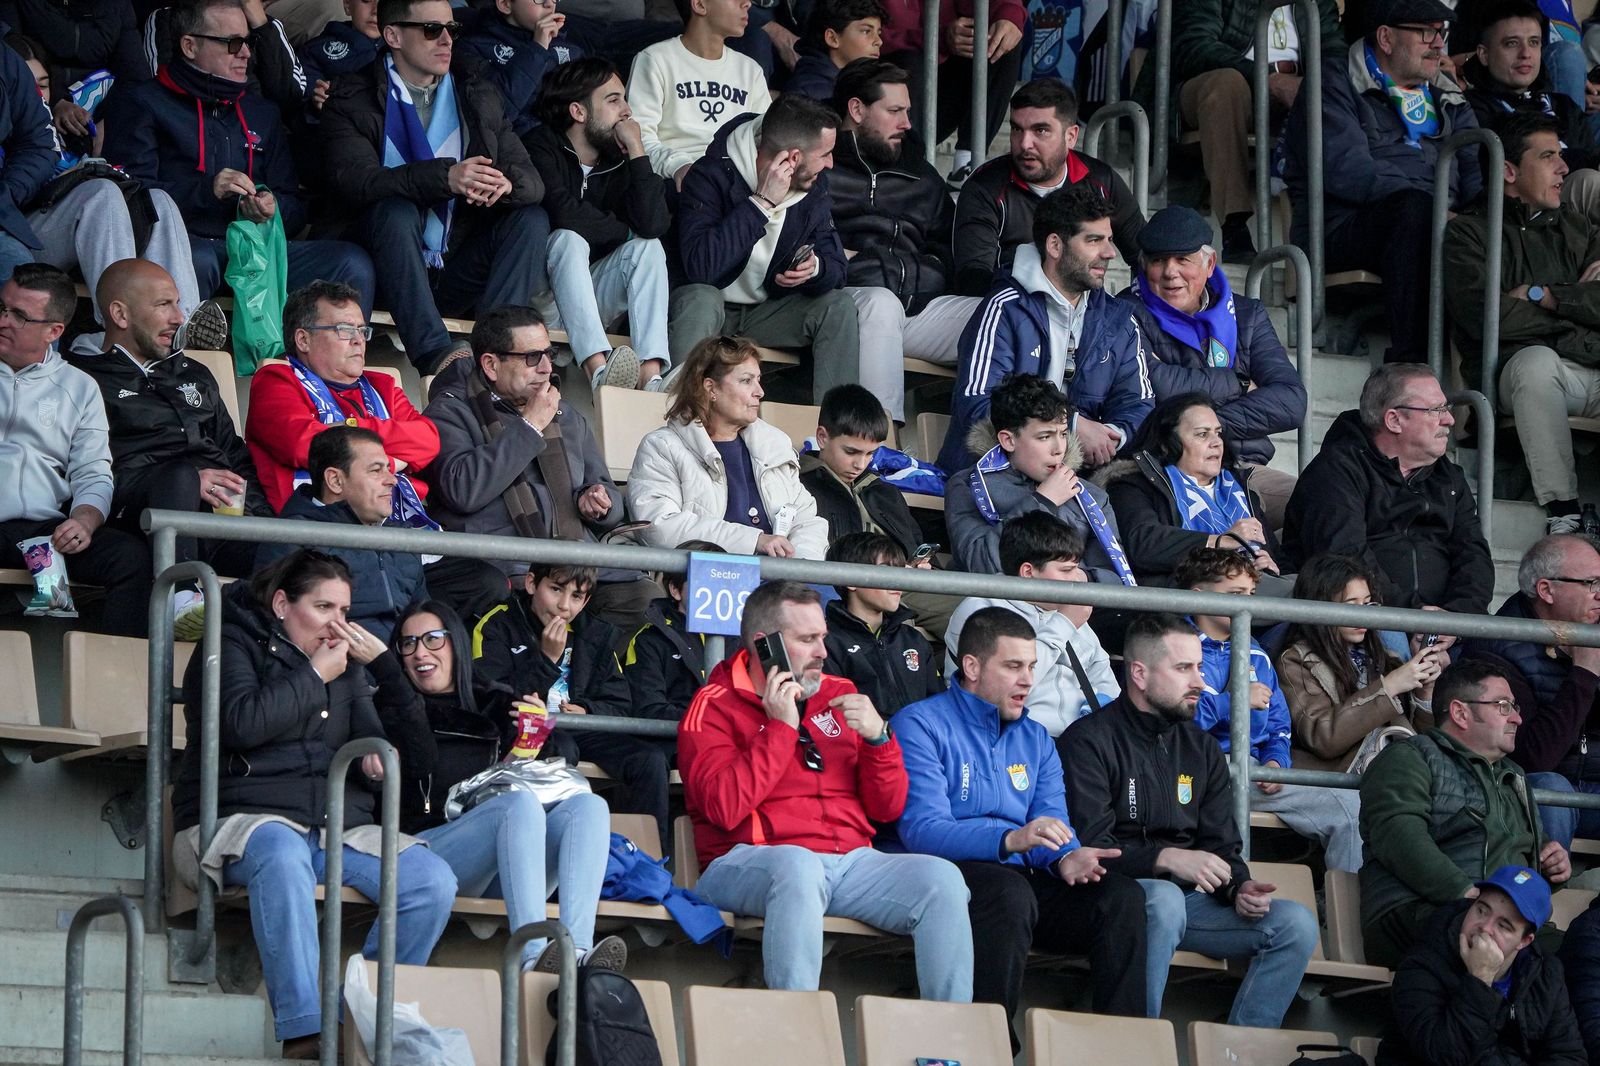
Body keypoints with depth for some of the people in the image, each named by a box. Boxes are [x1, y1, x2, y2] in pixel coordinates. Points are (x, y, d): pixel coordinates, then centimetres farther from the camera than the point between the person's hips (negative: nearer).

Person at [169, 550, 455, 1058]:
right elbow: (243, 724, -14)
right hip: (245, 819, -6)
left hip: (338, 826, 6)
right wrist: (314, 676, -5)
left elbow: (371, 734, 28)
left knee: (433, 880, -19)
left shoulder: (348, 663, 24)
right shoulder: (235, 644, 4)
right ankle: (304, 1030, -48)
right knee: (281, 854, -43)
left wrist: (377, 756, 3)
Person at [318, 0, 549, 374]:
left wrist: (505, 182, -21)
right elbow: (353, 181, -17)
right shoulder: (352, 100, 2)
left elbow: (532, 180, 5)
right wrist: (445, 177, -31)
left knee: (531, 218, -16)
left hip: (459, 273, 4)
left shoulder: (478, 96, 15)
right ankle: (435, 354, -43)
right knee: (395, 210, -31)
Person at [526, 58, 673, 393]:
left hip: (590, 299, 5)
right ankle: (597, 368, -53)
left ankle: (652, 376, -37)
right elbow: (565, 214, -26)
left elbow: (653, 224, -12)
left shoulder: (618, 160, 7)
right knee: (570, 240, -30)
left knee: (648, 247, -15)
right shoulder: (542, 148, -9)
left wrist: (636, 151, -11)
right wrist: (623, 230, -10)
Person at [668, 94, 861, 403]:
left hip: (765, 313, 6)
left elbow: (835, 264, 0)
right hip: (703, 308, -6)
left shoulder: (814, 185, -2)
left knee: (838, 306, -16)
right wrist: (762, 202, -34)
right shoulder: (711, 177, -23)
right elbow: (700, 266, -36)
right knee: (701, 300, -38)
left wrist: (816, 269, -27)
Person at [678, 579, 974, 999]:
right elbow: (725, 808, -13)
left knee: (941, 878, -20)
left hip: (852, 859, 5)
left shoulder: (840, 696, 19)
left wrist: (877, 736, -2)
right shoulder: (714, 708, 5)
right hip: (748, 864, -5)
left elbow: (888, 808, 16)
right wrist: (781, 727, -10)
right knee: (797, 867, -39)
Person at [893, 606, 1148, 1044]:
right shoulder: (922, 725, -3)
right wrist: (1010, 839, -30)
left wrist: (1065, 857, -15)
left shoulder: (1035, 739, 21)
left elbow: (1052, 824, 11)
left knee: (1121, 895, -19)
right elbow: (922, 830, -16)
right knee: (1009, 889, -39)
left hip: (1019, 875, 6)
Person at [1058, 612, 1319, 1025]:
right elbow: (1088, 845, -15)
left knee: (1296, 923, -10)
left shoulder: (1202, 748, 18)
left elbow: (1221, 846, 17)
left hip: (1186, 896, 7)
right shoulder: (1090, 740, -5)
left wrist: (1238, 886, -6)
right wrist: (1166, 859, -27)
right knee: (1164, 898, -40)